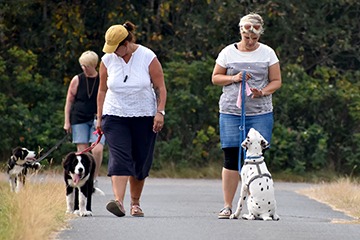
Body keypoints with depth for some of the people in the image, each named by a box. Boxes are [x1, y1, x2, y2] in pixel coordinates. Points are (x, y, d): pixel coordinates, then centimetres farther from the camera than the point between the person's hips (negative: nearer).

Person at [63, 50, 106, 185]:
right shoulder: (77, 80, 4)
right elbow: (69, 101, 8)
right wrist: (67, 122, 3)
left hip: (98, 120, -1)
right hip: (79, 119, 1)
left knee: (97, 150, -16)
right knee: (82, 152, -3)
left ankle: (94, 178, 1)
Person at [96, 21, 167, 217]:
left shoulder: (148, 58, -5)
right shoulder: (108, 60, 2)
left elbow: (160, 88, -1)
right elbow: (103, 90, 10)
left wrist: (160, 112, -10)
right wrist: (99, 117, 9)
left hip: (144, 117, 0)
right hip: (115, 117, 0)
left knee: (141, 163, 4)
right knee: (119, 159, -16)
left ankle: (135, 203, 18)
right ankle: (118, 201, -28)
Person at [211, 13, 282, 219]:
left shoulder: (267, 53, 7)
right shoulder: (228, 52, 6)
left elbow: (276, 81, 8)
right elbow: (215, 78, 11)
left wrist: (263, 92, -12)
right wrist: (233, 78, -8)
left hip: (261, 113, 0)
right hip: (231, 111, 0)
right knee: (231, 158, -3)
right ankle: (227, 206, 3)